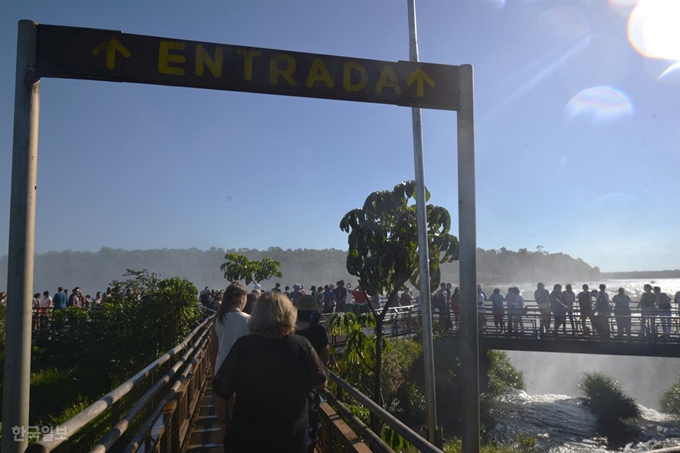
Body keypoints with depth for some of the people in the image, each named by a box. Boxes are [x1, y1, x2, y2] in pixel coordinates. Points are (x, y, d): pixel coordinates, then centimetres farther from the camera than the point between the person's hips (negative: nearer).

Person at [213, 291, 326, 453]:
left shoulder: (242, 345, -18)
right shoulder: (302, 345, -16)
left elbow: (221, 389, -9)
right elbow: (321, 384, -4)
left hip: (247, 434, 0)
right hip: (292, 435, 1)